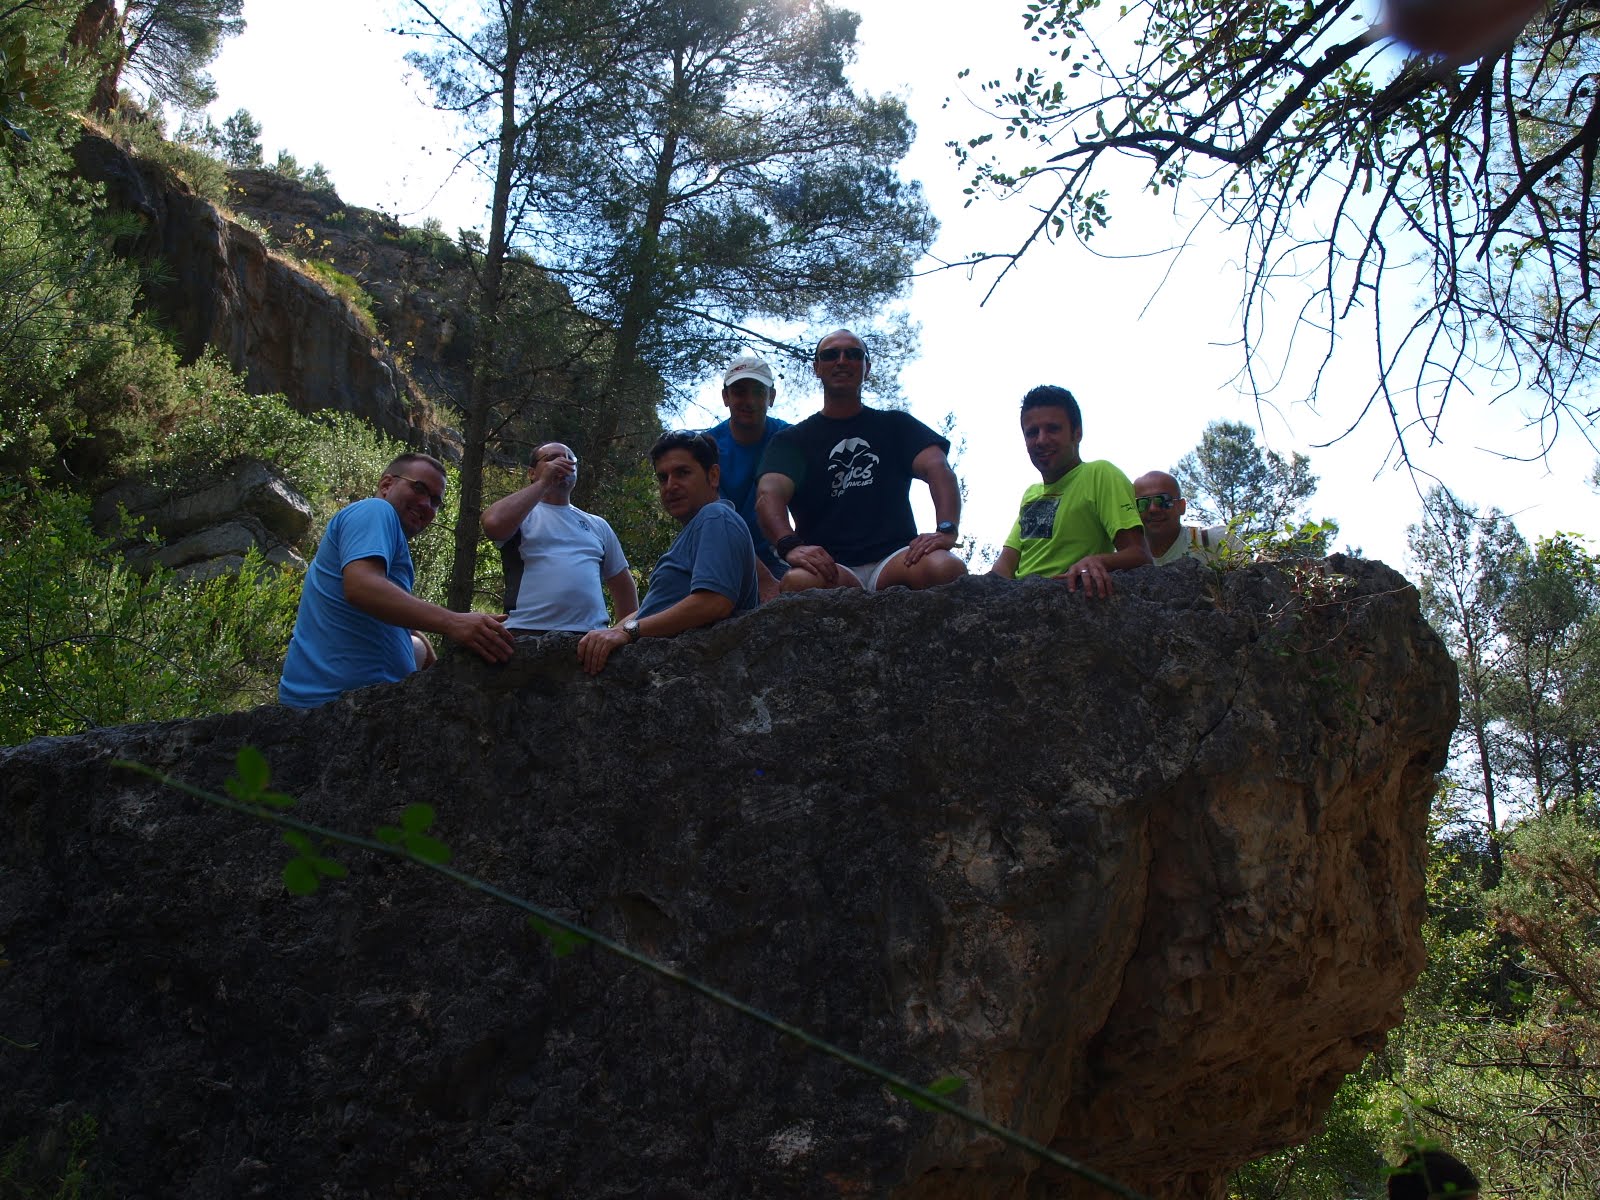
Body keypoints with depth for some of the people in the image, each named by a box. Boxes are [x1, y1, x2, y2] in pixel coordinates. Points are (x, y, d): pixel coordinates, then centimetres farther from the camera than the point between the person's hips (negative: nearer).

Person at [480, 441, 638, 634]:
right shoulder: (518, 512, 9)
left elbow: (622, 582, 27)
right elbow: (493, 523, -14)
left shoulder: (597, 525, 22)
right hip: (528, 633, -3)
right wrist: (544, 482, -5)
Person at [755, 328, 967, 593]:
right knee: (799, 580, -38)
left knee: (946, 568, -33)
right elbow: (768, 496, -4)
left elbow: (938, 469, 2)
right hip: (830, 568, -1)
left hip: (894, 557, 1)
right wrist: (790, 545, -28)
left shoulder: (896, 425, 20)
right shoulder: (793, 439, 15)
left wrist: (946, 530, -21)